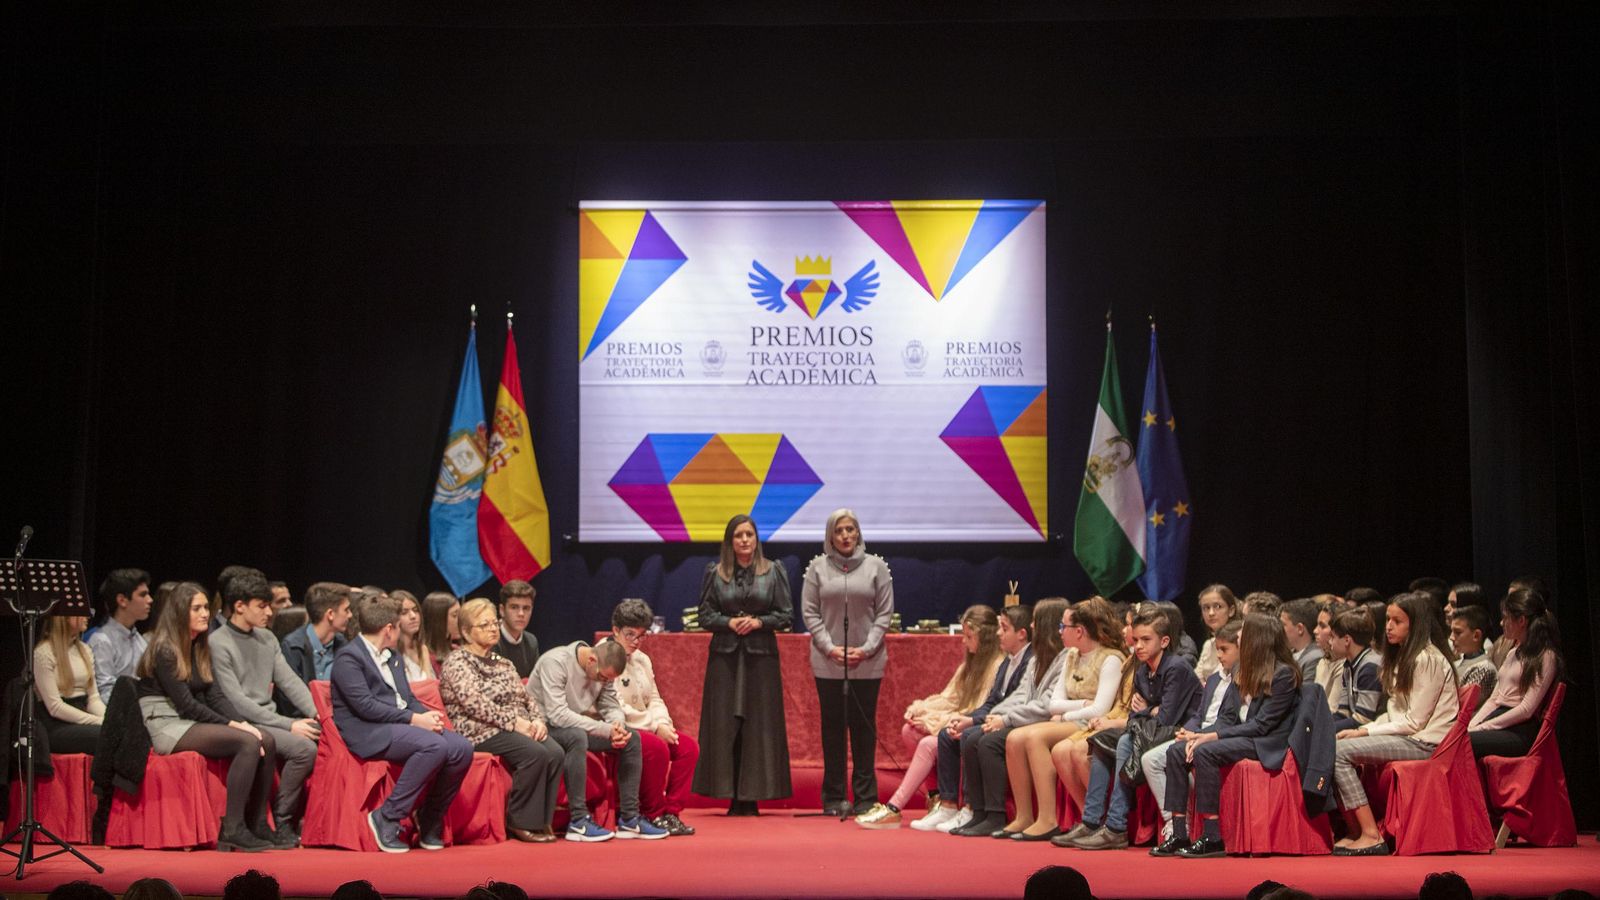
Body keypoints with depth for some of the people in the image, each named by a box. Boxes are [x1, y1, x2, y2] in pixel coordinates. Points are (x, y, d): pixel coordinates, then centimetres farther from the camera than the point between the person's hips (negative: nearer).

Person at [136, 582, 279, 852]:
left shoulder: (199, 647, 15)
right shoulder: (165, 650, -10)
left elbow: (214, 695, 9)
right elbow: (185, 703, -15)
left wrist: (242, 722, -7)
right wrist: (231, 725, -16)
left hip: (194, 723, 8)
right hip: (168, 727, -8)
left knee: (267, 741, -13)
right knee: (248, 743, -27)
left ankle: (256, 823, -9)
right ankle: (232, 829, -26)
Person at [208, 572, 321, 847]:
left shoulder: (267, 639, 16)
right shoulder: (218, 644, -8)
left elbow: (290, 681, 12)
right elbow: (236, 701, -14)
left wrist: (316, 714, -7)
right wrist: (288, 725, -18)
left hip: (270, 719, 7)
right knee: (304, 748, -27)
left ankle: (300, 818, -4)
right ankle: (281, 823, -12)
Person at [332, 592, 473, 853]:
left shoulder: (391, 656, 23)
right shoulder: (348, 658, -6)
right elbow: (365, 706, -16)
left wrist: (428, 715, -1)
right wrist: (414, 719, -18)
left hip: (402, 724, 8)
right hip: (368, 732, -8)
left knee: (461, 748, -15)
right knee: (434, 745, -33)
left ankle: (430, 820, -2)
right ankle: (387, 819, -23)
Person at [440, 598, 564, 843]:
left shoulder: (503, 663, 23)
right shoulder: (457, 662, -1)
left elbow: (526, 697, 19)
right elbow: (475, 704, -14)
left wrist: (537, 721, -2)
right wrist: (514, 722, -18)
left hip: (520, 729, 7)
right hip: (480, 732, -7)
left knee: (555, 753, -23)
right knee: (535, 753, -31)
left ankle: (541, 821, -15)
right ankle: (520, 823, -19)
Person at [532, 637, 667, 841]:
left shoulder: (604, 670, -1)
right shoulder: (555, 662, -24)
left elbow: (612, 707, 3)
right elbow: (557, 715, -31)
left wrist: (618, 725, -23)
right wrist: (606, 729, -32)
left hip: (575, 726, 8)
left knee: (631, 737, -6)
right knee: (577, 736, -38)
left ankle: (629, 818, -3)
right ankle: (578, 821, -32)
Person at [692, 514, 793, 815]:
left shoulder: (774, 572, 4)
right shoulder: (715, 573, 6)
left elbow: (787, 615, 4)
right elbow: (705, 615, 7)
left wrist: (759, 622, -11)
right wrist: (729, 622, -10)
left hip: (761, 656, -1)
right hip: (725, 656, 1)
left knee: (759, 726, -2)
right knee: (724, 725, -2)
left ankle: (752, 797, 4)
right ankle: (733, 797, 4)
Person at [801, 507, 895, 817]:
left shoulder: (876, 566, 4)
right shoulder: (818, 567, 4)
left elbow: (885, 612, 3)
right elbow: (809, 612, 3)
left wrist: (866, 649, -8)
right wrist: (830, 647, -8)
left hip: (867, 663, 0)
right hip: (828, 663, 0)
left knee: (864, 727, 3)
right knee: (832, 727, 5)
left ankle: (866, 797, 9)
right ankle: (834, 797, 11)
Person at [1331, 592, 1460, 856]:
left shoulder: (1427, 660, -13)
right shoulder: (1403, 657, 18)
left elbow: (1415, 721, -16)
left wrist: (1365, 732, -13)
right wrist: (1362, 730, 1)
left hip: (1424, 742, -9)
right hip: (1405, 736, 9)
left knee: (1340, 752, -21)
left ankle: (1371, 835, -19)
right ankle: (1355, 830, -7)